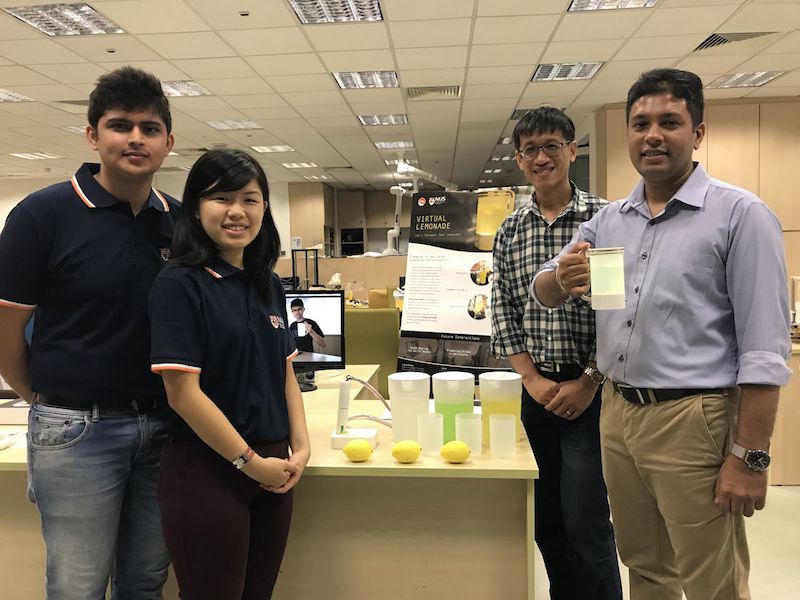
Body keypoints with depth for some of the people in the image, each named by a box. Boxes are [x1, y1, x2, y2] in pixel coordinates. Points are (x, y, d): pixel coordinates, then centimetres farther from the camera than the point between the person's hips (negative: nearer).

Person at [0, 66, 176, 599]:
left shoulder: (182, 221, 3)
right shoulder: (43, 214, -10)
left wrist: (172, 406, 7)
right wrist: (47, 402, 6)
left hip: (164, 426, 4)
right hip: (79, 429, -4)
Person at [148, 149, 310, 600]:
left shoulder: (269, 285, 8)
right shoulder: (180, 284, -12)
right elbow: (184, 393, -17)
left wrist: (301, 447, 0)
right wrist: (250, 462, -12)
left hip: (272, 470, 6)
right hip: (207, 472, -6)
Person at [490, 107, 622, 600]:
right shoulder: (509, 232, 7)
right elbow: (504, 314, 5)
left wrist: (588, 383, -12)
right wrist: (533, 380, -5)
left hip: (590, 391, -5)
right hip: (536, 390, 5)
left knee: (586, 525, -2)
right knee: (548, 521, 15)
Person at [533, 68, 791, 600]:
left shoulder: (741, 214, -8)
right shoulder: (608, 219, 9)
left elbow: (764, 350, -11)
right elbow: (543, 292, 9)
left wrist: (751, 457, -14)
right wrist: (563, 280, -16)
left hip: (694, 421, -5)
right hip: (617, 414, 6)